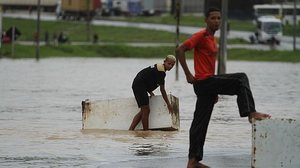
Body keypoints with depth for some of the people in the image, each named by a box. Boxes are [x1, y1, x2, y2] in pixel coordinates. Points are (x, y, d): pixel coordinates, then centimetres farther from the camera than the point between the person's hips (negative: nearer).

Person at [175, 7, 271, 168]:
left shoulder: (212, 39, 20)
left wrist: (215, 91, 24)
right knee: (241, 79, -13)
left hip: (209, 82, 9)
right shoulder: (201, 36, -9)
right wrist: (188, 74, -18)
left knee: (200, 123, 8)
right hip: (203, 81, -9)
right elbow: (180, 50, -17)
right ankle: (251, 113, -13)